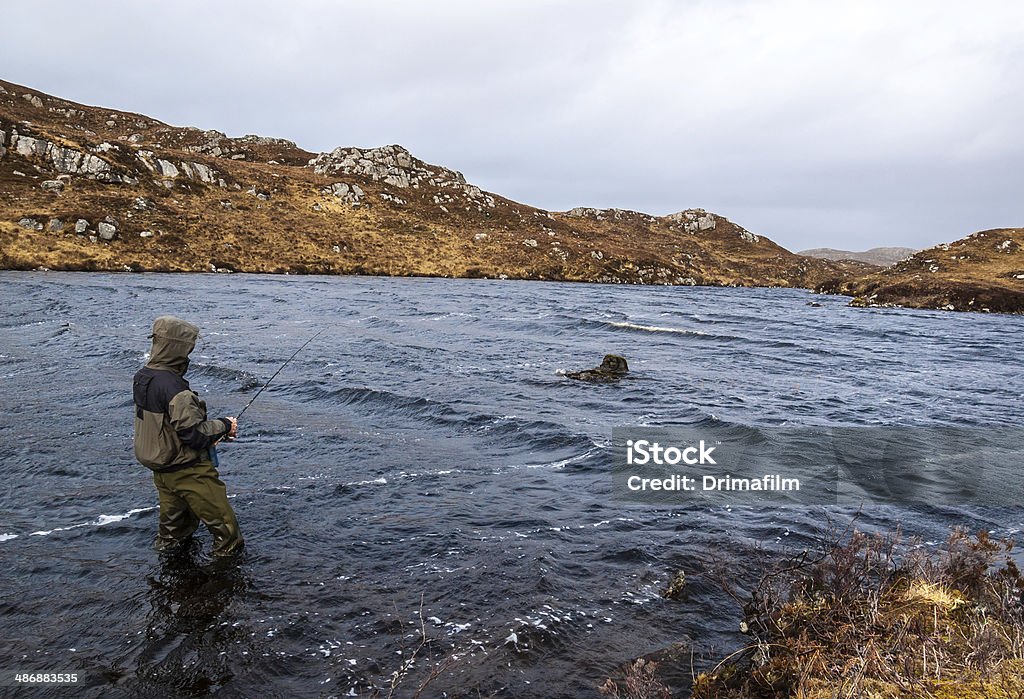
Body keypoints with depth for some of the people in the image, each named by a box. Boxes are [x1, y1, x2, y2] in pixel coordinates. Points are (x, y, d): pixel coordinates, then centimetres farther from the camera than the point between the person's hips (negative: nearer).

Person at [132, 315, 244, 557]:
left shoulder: (142, 377, 1)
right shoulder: (173, 386, -28)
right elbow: (193, 432, -28)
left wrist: (215, 429, 7)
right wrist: (224, 426, -10)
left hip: (160, 468, 10)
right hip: (187, 470, -10)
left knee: (174, 525, 28)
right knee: (224, 526, 3)